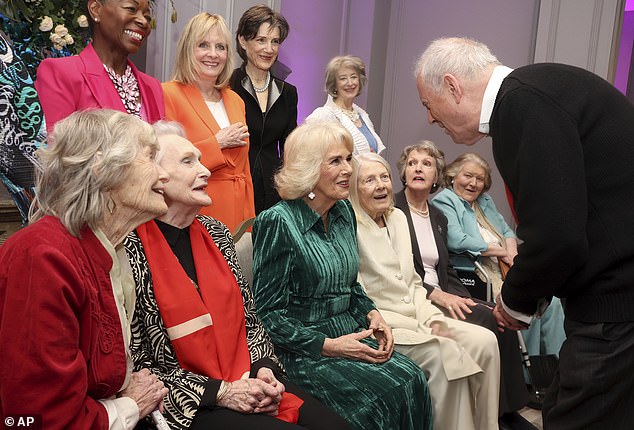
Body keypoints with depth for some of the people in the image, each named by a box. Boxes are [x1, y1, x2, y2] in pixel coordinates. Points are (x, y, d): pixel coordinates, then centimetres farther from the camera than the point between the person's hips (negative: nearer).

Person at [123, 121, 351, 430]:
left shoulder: (216, 233, 9)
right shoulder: (131, 251, -12)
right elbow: (136, 366, -12)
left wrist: (263, 369, -2)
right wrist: (220, 393, -14)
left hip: (249, 384, 6)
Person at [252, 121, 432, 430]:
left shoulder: (344, 212, 9)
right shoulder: (277, 223, -15)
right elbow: (268, 313, -14)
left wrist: (373, 315, 1)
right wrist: (328, 345, -19)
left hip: (351, 334, 7)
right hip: (303, 350, -6)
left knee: (413, 379, -19)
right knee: (386, 392, -24)